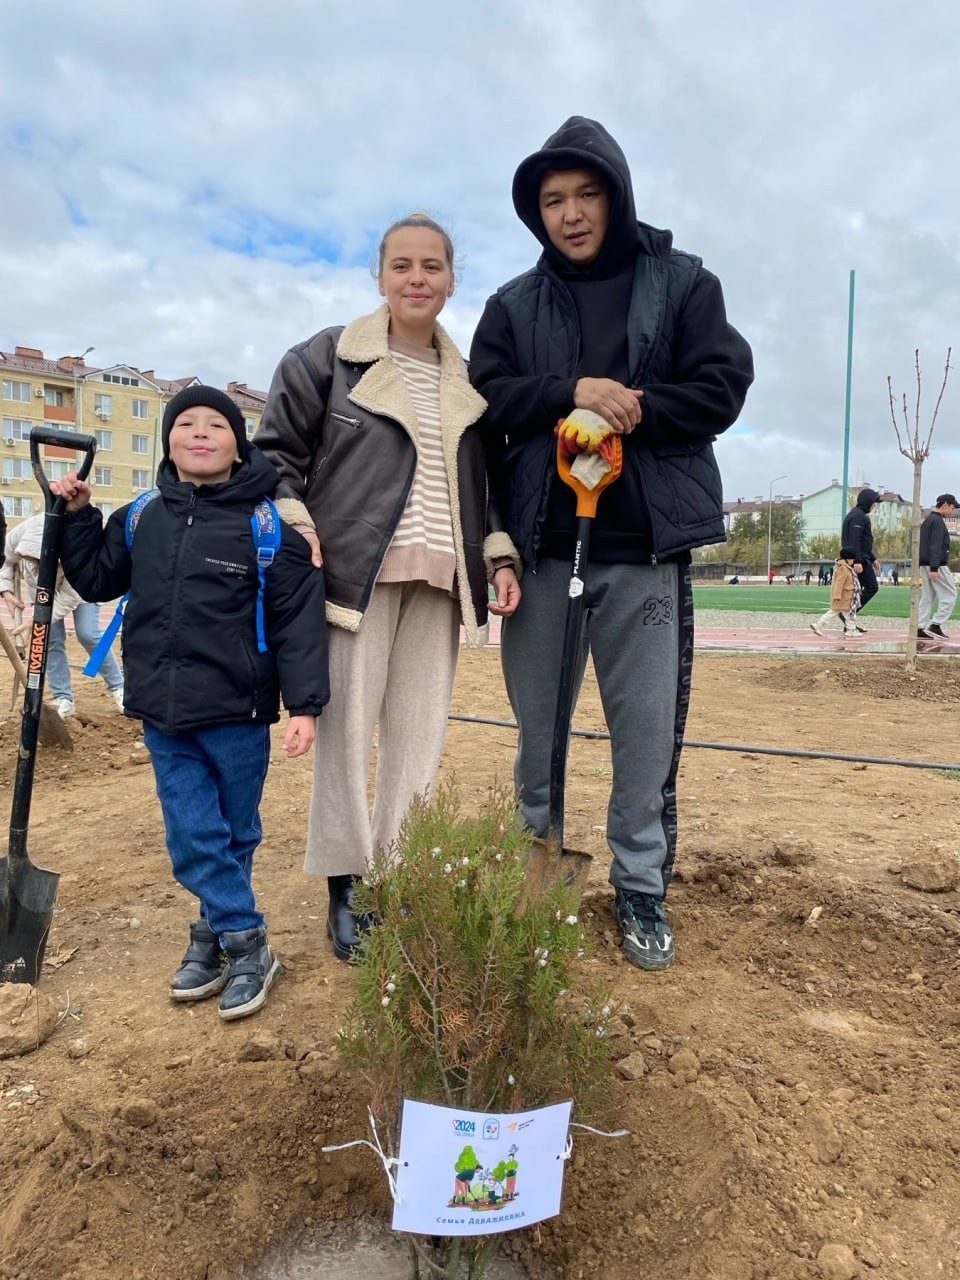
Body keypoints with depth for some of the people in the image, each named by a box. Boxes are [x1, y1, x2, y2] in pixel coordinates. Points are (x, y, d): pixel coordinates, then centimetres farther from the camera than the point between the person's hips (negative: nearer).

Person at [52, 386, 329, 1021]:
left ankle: (218, 932, 30)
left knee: (236, 834, 13)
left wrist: (305, 704, -15)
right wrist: (78, 517, 7)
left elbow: (297, 621, -10)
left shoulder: (269, 526, -8)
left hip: (238, 713, -4)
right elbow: (96, 581, 20)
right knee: (193, 837, 5)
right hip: (163, 713, 4)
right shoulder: (140, 520, 7)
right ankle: (248, 947, 18)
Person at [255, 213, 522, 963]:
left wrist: (500, 556, 8)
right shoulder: (328, 358, 3)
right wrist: (295, 534, -11)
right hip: (356, 570, -4)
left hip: (437, 580, 4)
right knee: (348, 731, -2)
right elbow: (277, 452, 3)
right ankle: (343, 890, 11)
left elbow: (480, 484, 21)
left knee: (421, 739, 4)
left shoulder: (468, 380, 17)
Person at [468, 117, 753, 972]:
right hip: (542, 545, 2)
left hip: (647, 547, -1)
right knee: (539, 725, 10)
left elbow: (722, 386, -1)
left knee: (649, 729, 3)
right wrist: (572, 392, -14)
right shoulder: (514, 304, 12)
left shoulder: (683, 283, 7)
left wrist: (632, 412, -15)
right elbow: (486, 399, 1)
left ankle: (642, 890, 20)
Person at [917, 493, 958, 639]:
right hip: (937, 565, -9)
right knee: (950, 595, -4)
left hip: (924, 564, 9)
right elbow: (935, 546, -19)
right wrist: (934, 568, -24)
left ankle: (921, 629, 5)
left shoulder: (927, 520, 18)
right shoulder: (938, 521, -12)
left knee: (928, 597, 9)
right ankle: (935, 625, -9)